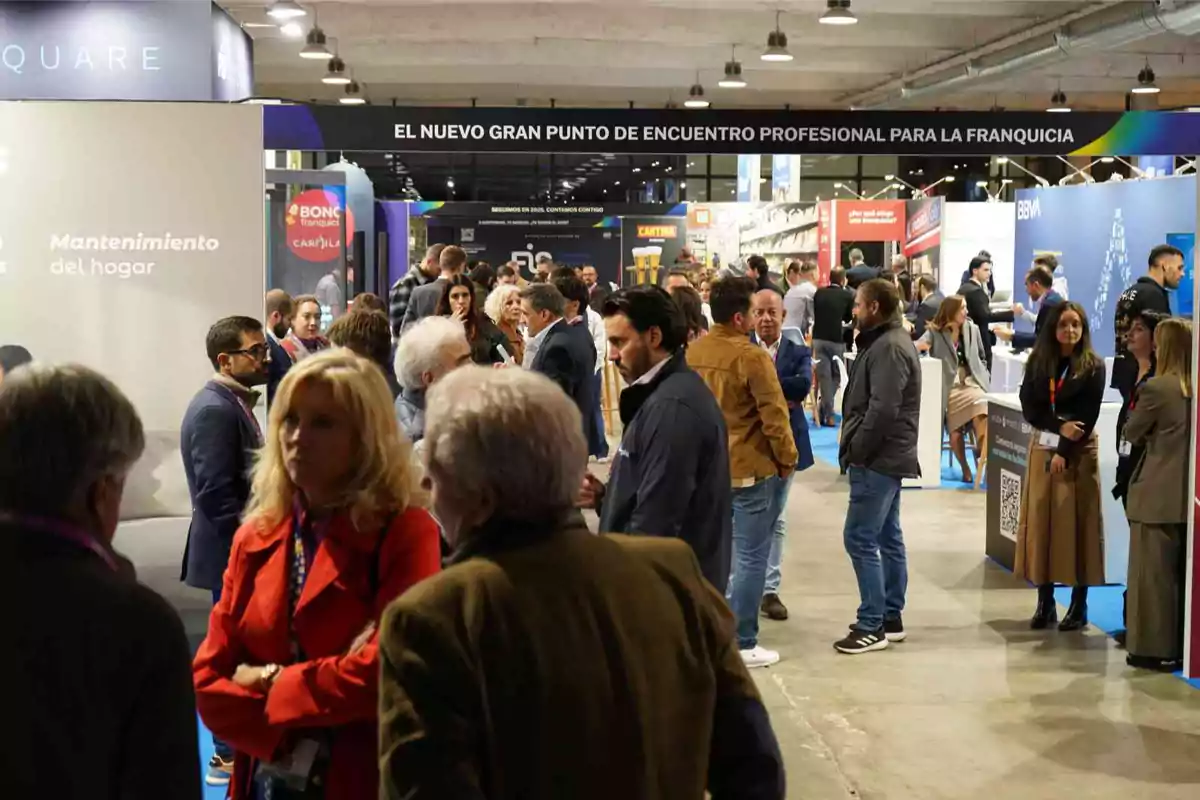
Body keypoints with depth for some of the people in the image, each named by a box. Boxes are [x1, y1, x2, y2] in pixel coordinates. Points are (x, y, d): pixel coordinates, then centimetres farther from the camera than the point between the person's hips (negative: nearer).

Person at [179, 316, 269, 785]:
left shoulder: (233, 402, 12)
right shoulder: (216, 410, -19)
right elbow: (216, 495, -24)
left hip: (244, 548, 10)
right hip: (235, 553, -10)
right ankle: (229, 756, 9)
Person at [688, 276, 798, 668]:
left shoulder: (693, 351, 1)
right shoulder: (752, 356, -19)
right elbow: (774, 415, -17)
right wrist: (788, 459, -3)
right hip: (751, 467, -7)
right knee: (751, 557, 1)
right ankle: (741, 644, 4)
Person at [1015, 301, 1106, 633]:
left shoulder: (1093, 366, -4)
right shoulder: (1037, 361, 4)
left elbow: (1088, 416, -9)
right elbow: (1029, 407, 0)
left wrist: (1064, 452, -15)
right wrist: (1060, 427, -15)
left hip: (1078, 452, -3)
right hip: (1042, 448, 3)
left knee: (1075, 524, -1)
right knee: (1040, 521, 2)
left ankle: (1079, 604, 6)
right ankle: (1045, 602, 9)